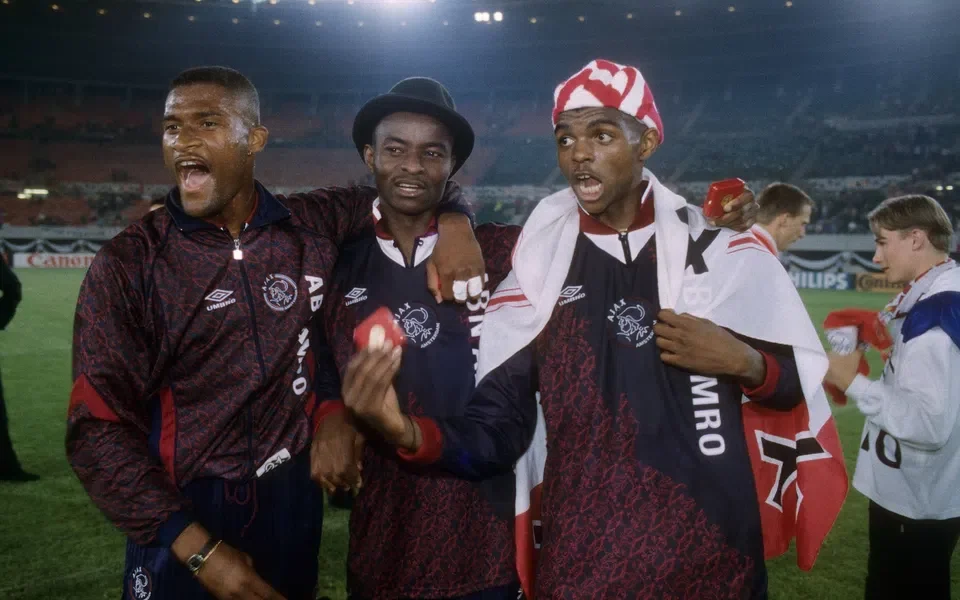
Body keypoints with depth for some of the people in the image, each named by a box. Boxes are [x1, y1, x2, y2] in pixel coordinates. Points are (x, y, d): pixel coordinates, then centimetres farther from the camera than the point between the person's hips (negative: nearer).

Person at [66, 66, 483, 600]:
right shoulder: (128, 265, -8)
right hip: (182, 523, -2)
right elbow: (98, 426, -11)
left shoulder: (313, 228, -2)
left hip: (292, 506, 3)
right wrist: (198, 548, -19)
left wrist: (454, 221, -11)